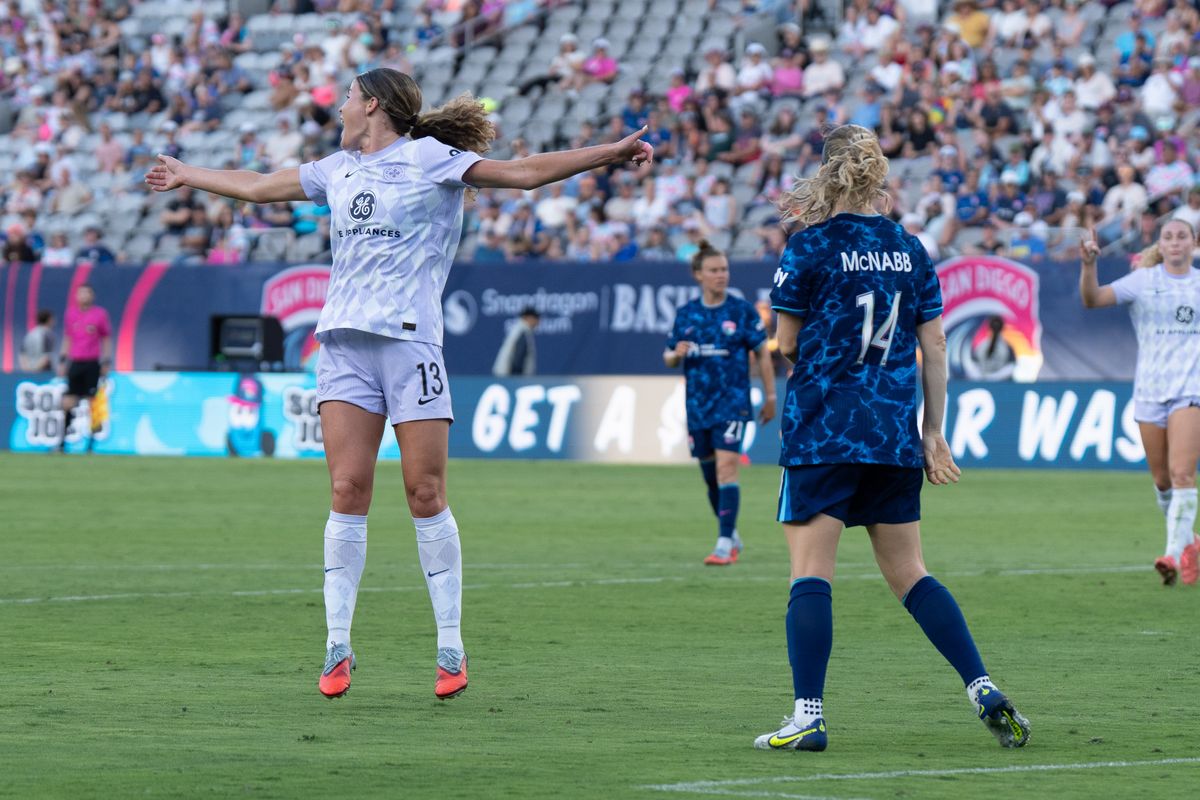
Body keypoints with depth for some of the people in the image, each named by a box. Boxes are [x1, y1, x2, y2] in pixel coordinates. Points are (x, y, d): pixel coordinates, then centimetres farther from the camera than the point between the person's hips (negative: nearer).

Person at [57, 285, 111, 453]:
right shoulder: (70, 313, 9)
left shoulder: (100, 314, 0)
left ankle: (91, 441, 3)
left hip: (92, 364, -3)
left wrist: (106, 363, 0)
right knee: (68, 402, -2)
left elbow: (106, 339, 5)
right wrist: (62, 361, 12)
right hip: (75, 362, 3)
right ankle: (63, 441, 2)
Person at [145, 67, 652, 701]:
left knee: (425, 494, -6)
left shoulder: (429, 158, 3)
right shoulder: (337, 170, 20)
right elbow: (257, 187, 35)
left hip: (410, 339, -5)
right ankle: (338, 646, -1)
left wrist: (612, 153, -12)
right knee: (347, 491, -3)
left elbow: (524, 173, -2)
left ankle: (451, 648, 0)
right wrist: (185, 176, 45)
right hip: (344, 340, 5)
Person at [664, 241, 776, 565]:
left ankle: (725, 545, -18)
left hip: (732, 402, -4)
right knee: (710, 474, 9)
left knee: (726, 468, -17)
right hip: (698, 404, 4)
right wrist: (676, 354, -11)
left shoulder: (742, 310, -2)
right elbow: (668, 358, 13)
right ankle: (732, 537, 28)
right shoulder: (686, 314, 7)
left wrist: (770, 396, 1)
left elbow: (762, 353, 2)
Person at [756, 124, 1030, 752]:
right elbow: (933, 347, 9)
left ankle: (808, 717, -10)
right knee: (909, 575, 13)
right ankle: (985, 692, 3)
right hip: (895, 434, 5)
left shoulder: (810, 246, -6)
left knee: (811, 575, -3)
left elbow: (787, 344, -2)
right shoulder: (909, 248, 9)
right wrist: (933, 431, 14)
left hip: (822, 430, -5)